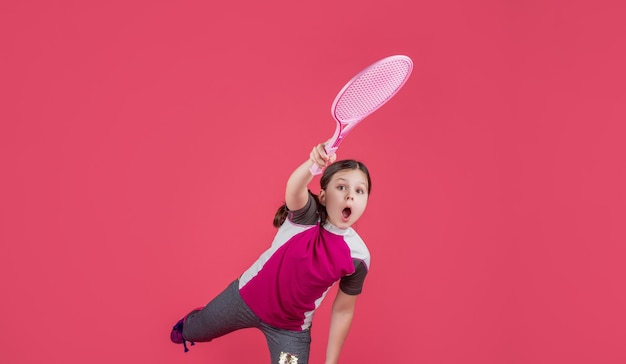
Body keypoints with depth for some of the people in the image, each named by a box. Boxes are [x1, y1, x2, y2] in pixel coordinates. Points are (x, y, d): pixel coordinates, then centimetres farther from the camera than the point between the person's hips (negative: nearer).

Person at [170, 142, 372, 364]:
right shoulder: (306, 215, -26)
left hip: (290, 329, 0)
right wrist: (313, 163, -71)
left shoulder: (357, 256, -22)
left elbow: (343, 310, -9)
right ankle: (187, 323, 64)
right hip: (246, 297, 0)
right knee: (194, 332, 26)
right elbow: (294, 189, -50)